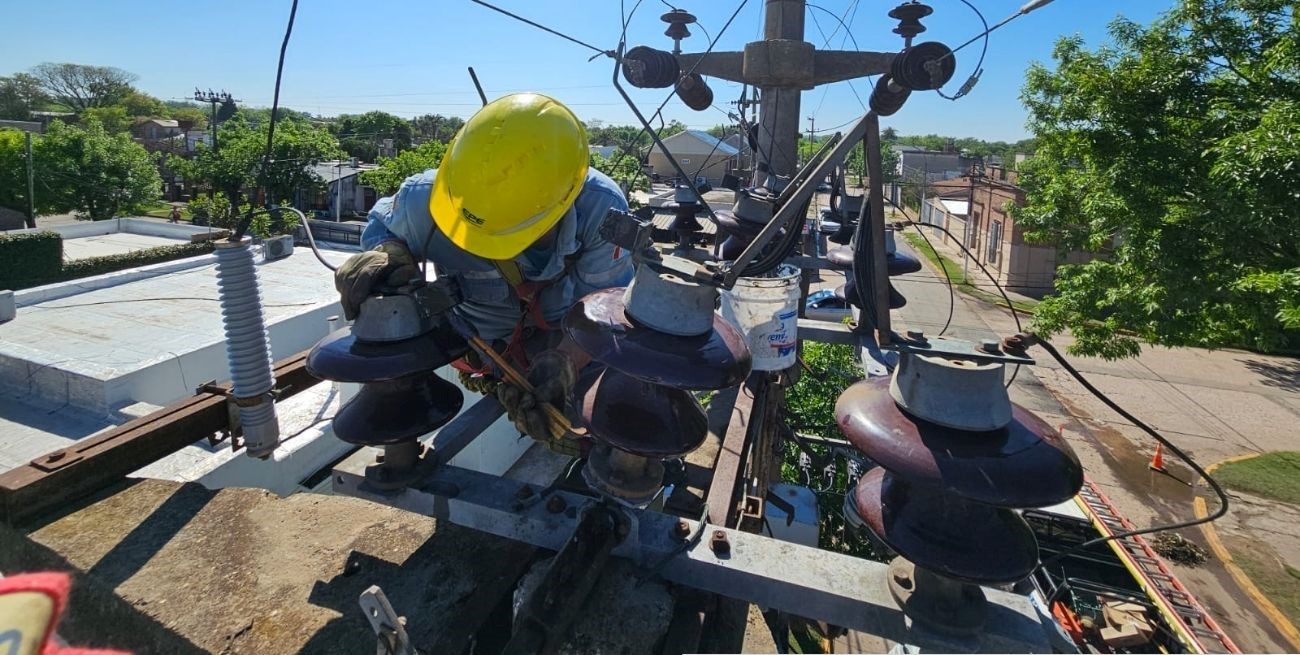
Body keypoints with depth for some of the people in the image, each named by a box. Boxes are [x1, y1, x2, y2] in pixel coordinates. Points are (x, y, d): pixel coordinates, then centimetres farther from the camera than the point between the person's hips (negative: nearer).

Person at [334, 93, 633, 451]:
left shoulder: (600, 207, -32)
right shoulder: (427, 199, -27)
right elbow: (381, 227, -3)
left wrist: (565, 361, -45)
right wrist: (387, 254, -30)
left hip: (569, 339, 0)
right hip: (481, 346, 1)